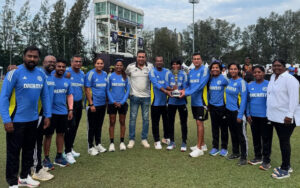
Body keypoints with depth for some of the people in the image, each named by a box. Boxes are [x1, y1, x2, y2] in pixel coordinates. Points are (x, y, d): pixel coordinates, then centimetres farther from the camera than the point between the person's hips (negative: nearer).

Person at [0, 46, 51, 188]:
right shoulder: (14, 73, -12)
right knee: (13, 152, 7)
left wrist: (47, 116, 5)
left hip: (33, 120, 6)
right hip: (16, 120, -5)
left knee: (29, 150, 17)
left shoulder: (41, 75, 3)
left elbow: (45, 96, 10)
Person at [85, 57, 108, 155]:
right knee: (92, 126, 4)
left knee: (99, 125, 16)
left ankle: (98, 144, 29)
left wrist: (107, 101, 11)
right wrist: (91, 104, -16)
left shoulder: (105, 74, 8)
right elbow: (87, 90, -12)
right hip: (93, 105, -6)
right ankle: (91, 147, 15)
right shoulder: (90, 74, -10)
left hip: (102, 104, 6)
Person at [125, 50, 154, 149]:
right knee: (132, 118, 2)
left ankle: (144, 139, 18)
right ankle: (131, 139, 12)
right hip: (134, 96, -1)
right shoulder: (130, 66, -1)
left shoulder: (150, 66, 1)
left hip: (146, 96, 1)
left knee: (146, 118, 7)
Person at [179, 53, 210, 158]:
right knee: (198, 123, 14)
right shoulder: (191, 72, 12)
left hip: (201, 101, -7)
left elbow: (201, 85, -21)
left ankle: (199, 148, 3)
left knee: (199, 122, -5)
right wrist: (184, 91, -5)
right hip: (194, 101, 7)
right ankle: (202, 145, 27)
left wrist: (187, 92, -24)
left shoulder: (204, 70, -10)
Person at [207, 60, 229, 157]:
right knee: (214, 128, 11)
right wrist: (207, 103, 14)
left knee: (223, 128, 6)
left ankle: (224, 148, 18)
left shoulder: (224, 79, -10)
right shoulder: (209, 79, 5)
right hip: (212, 106, 4)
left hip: (222, 106, -4)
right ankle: (215, 147, 21)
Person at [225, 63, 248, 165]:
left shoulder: (241, 82, -12)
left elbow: (244, 99, -14)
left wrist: (240, 115, -17)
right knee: (233, 133, 16)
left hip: (237, 111, -7)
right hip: (229, 111, 7)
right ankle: (235, 153, 31)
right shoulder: (229, 81, 7)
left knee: (241, 135, 0)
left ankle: (243, 157, 11)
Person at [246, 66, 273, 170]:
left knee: (266, 138, 2)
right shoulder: (250, 85, 5)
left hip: (265, 117, -4)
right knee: (255, 137, 13)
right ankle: (258, 157, 28)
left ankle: (266, 160, 13)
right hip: (253, 116, 4)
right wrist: (248, 114, 6)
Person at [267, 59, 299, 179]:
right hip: (275, 116, 8)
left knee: (284, 142, 0)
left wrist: (289, 115, -22)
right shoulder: (273, 77, 13)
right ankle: (287, 166, 30)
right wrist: (270, 114, 19)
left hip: (285, 118, -8)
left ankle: (285, 170, 11)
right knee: (282, 141, 16)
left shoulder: (289, 79, -12)